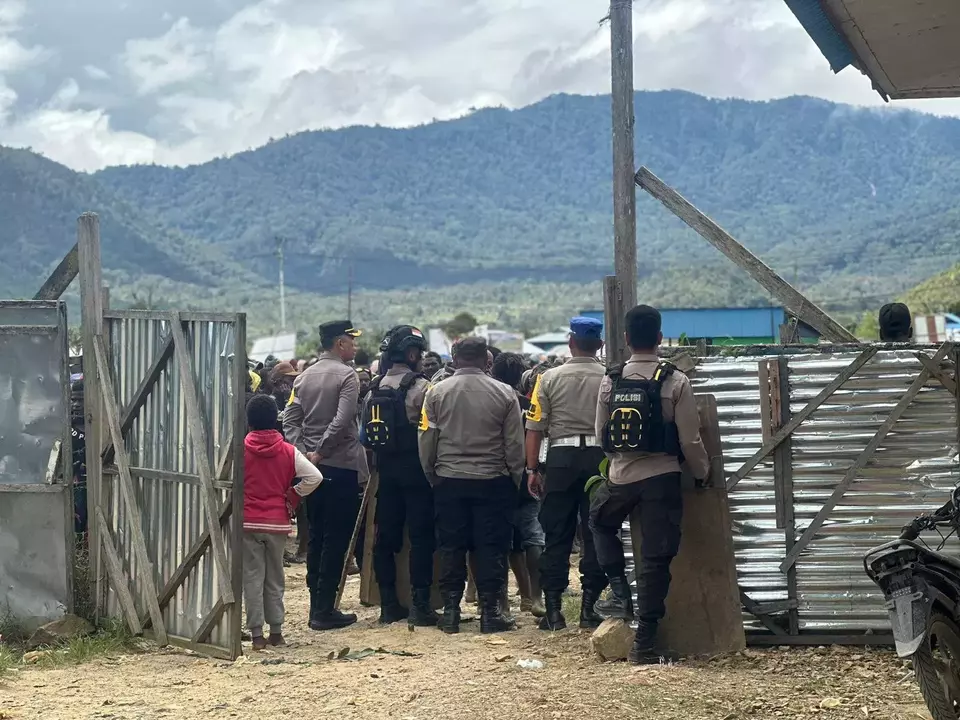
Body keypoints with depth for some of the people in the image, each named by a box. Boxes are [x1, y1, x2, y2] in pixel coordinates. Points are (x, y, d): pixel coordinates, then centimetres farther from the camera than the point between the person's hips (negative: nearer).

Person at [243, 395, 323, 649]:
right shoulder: (288, 451, -1)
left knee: (253, 578, 2)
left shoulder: (241, 448, -6)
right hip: (278, 523, 2)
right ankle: (276, 631, 15)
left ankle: (257, 633, 0)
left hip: (248, 523, -2)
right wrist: (291, 499, 3)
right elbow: (314, 477, -7)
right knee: (275, 579, 13)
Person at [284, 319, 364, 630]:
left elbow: (290, 419, 4)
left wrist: (303, 451, -2)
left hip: (312, 467, 7)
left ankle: (317, 606, 16)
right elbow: (341, 421, -21)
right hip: (341, 466, -7)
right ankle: (325, 609, -2)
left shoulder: (304, 376, 10)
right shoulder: (346, 375, -11)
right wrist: (320, 451, -14)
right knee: (336, 539, -2)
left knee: (316, 537, 13)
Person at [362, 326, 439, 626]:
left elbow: (366, 432, 9)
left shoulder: (375, 389, 8)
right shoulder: (420, 387, -12)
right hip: (415, 470, -6)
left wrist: (377, 465, 17)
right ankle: (420, 606, -2)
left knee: (386, 536, 10)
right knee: (420, 537, -1)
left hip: (385, 470, 6)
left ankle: (388, 604, 14)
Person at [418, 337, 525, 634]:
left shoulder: (436, 392, -2)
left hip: (449, 480, 1)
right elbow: (515, 445, -2)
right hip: (493, 481, -1)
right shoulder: (504, 394, -4)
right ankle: (490, 612, 4)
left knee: (451, 547, 8)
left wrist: (431, 476, 11)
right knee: (491, 548, 4)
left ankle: (450, 611, 10)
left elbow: (426, 442, -1)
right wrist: (515, 481, 9)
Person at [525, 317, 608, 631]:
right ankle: (589, 607, 6)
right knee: (597, 535, 6)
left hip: (561, 457, 0)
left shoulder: (550, 378, 1)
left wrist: (532, 469, 5)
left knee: (557, 536, 6)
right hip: (599, 456, 0)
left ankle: (553, 610, 5)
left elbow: (535, 427, -1)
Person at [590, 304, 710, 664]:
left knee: (600, 524, 32)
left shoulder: (610, 381, -2)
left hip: (620, 476, 2)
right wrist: (703, 472, 10)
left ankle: (620, 591, 17)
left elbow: (600, 433, 7)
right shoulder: (675, 382, -10)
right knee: (655, 559, 2)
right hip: (662, 477, -2)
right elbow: (690, 440, -8)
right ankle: (644, 643, 2)